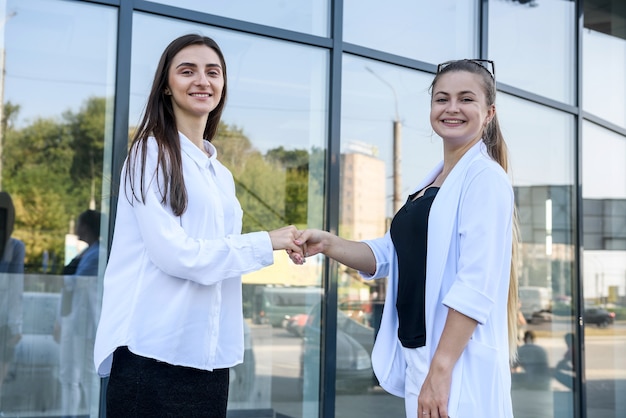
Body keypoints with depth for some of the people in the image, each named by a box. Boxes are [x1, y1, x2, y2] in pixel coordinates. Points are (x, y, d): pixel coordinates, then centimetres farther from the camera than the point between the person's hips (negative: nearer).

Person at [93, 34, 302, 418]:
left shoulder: (220, 175, 16)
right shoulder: (152, 153, -4)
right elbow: (173, 253, -13)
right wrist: (266, 243, -6)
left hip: (209, 355, 6)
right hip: (154, 352, -6)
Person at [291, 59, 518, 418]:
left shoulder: (485, 177, -11)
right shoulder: (429, 184, 15)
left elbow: (477, 284, -19)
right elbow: (387, 256, 14)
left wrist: (440, 370, -24)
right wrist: (327, 244, -2)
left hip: (459, 364, -8)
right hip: (418, 356, 8)